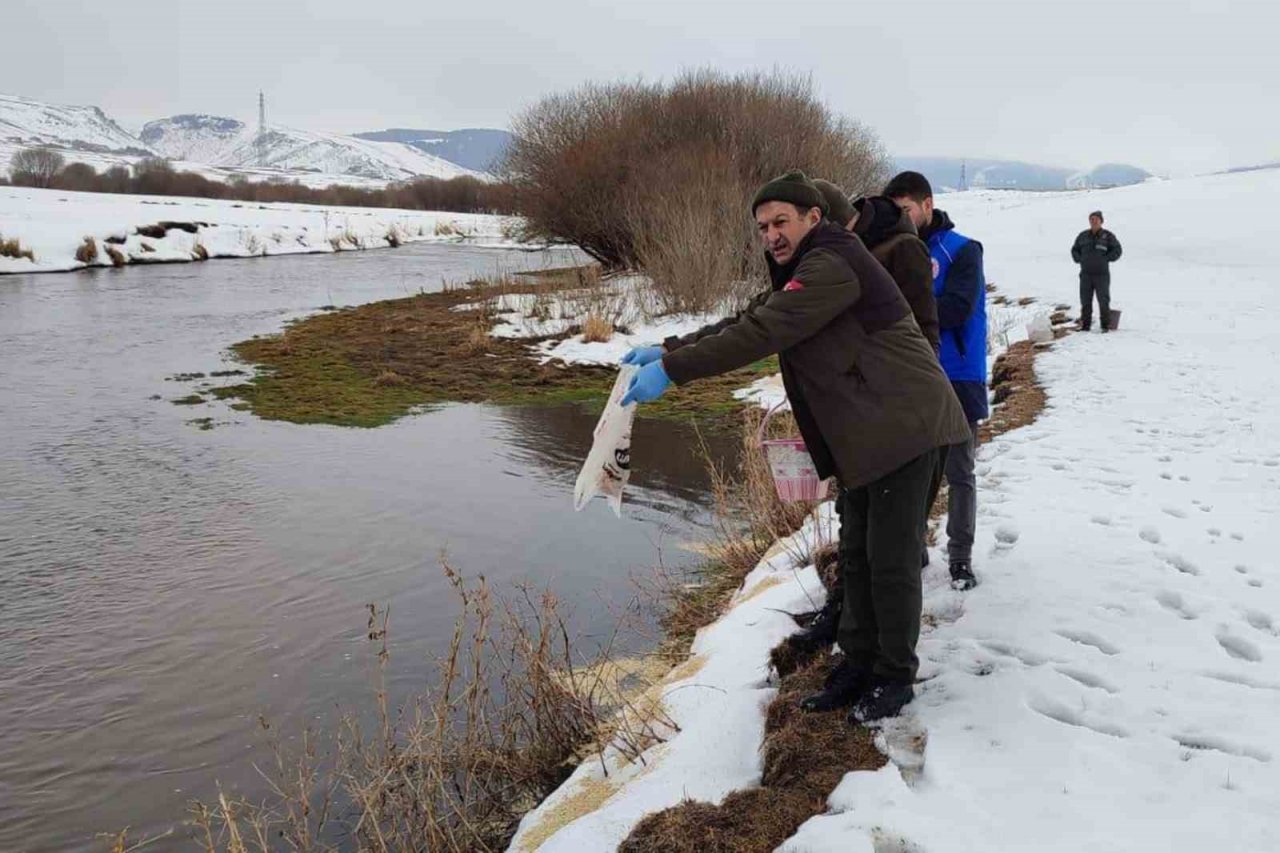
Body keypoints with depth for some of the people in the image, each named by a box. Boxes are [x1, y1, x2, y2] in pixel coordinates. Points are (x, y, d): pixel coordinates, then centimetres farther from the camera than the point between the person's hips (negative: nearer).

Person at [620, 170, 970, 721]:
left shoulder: (833, 265, -18)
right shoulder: (805, 272, 15)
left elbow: (762, 334, -27)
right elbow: (747, 320, 10)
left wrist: (671, 371, -26)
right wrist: (668, 349, -2)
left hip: (904, 426, -10)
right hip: (864, 435, 10)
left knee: (891, 558, -2)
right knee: (857, 554, 15)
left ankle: (895, 677, 14)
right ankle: (859, 663, 27)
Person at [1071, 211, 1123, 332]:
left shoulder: (1108, 236, -1)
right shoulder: (1083, 235, 8)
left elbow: (1116, 250, -1)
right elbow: (1074, 250, 18)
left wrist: (1105, 260, -10)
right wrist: (1079, 260, 2)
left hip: (1102, 274, -3)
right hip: (1086, 274, 3)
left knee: (1103, 300, -3)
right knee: (1085, 300, 2)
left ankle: (1105, 326, 4)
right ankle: (1085, 325, 8)